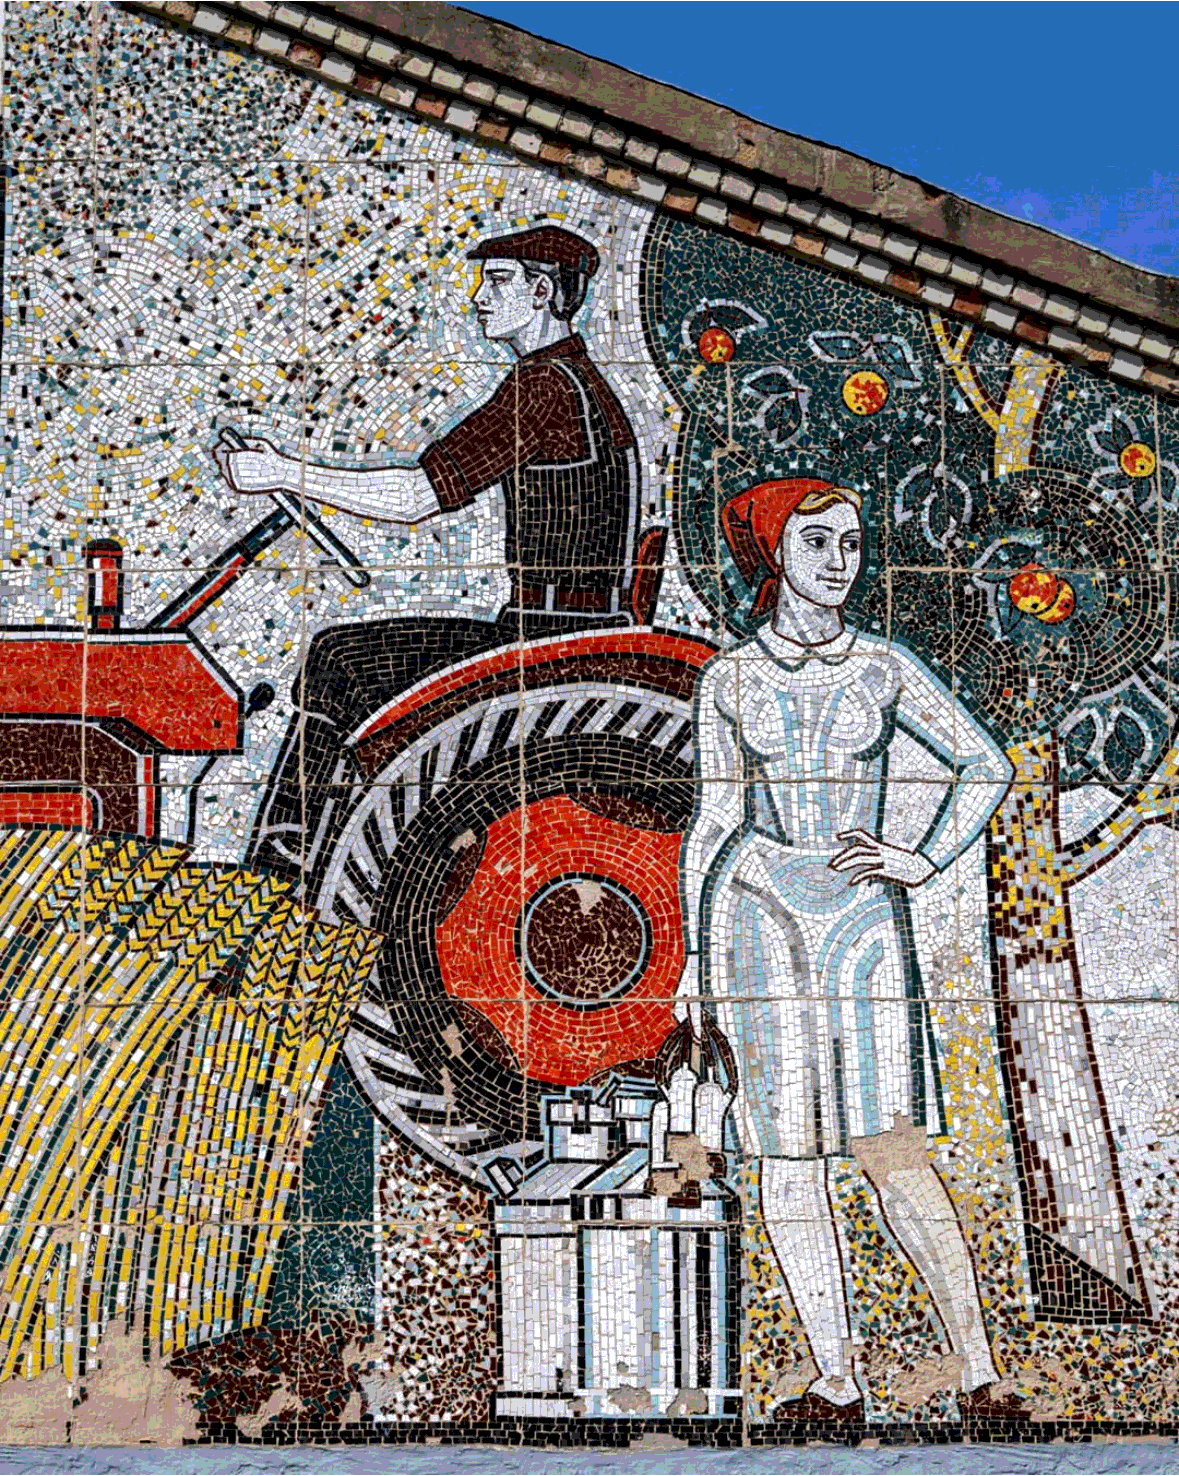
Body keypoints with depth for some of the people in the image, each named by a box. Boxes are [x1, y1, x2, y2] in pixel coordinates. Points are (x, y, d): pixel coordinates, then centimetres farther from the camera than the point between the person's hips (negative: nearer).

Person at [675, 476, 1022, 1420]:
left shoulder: (885, 669, 6)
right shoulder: (729, 680, 8)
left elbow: (987, 764, 11)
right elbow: (715, 820, 11)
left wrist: (923, 859, 0)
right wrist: (694, 954, 9)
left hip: (864, 917, -1)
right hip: (759, 913, 1)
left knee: (892, 1146, -9)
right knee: (788, 1153, -1)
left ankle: (979, 1370, -4)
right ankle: (836, 1374, 5)